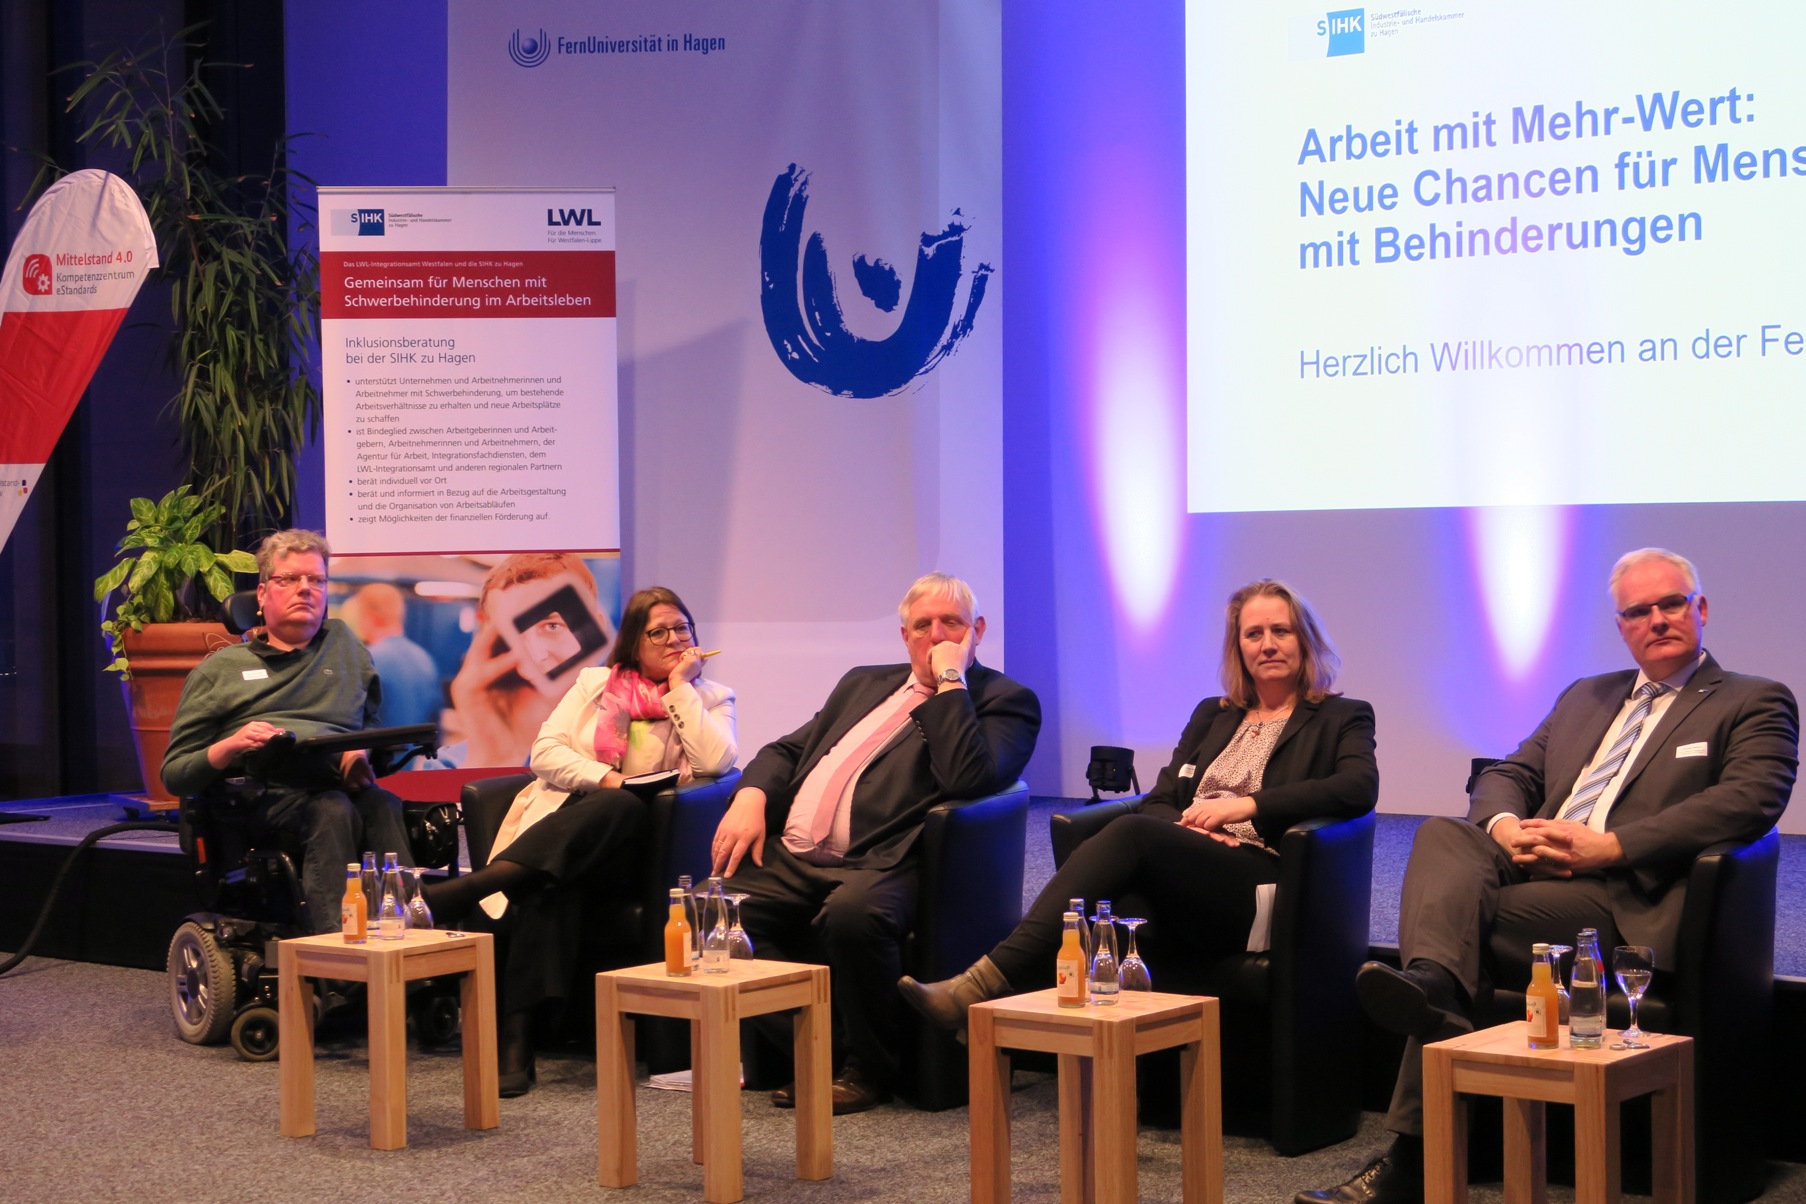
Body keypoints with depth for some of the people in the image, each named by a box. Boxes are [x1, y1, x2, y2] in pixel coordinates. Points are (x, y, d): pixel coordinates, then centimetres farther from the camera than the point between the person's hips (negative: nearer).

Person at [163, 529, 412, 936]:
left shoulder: (345, 645, 30)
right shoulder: (221, 669, 22)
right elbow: (174, 775, 16)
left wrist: (364, 751, -2)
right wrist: (230, 747, -5)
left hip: (341, 782, 2)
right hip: (266, 791, -2)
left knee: (384, 807, -35)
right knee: (332, 811, -37)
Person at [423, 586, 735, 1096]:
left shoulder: (711, 699, 16)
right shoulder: (595, 683, 20)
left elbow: (715, 762, -5)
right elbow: (546, 752, 7)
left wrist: (680, 688, -1)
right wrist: (605, 778, -9)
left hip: (624, 840, -1)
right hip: (563, 815, 1)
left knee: (625, 808, -39)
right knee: (549, 882, -37)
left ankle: (472, 886, -48)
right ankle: (516, 1036, -44)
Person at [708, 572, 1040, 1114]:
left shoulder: (1004, 700, 6)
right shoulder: (865, 683, 28)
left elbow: (969, 777, -13)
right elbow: (788, 749, 26)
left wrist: (950, 680, -7)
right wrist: (751, 795, 5)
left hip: (876, 866, -6)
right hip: (789, 856, 6)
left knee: (852, 912, -39)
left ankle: (869, 1069, -15)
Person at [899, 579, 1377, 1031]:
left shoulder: (1342, 718, 16)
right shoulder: (1212, 715, 30)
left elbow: (1360, 788, -6)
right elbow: (1158, 801, 19)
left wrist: (1246, 806, -12)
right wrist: (1185, 826, -6)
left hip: (1255, 889, -4)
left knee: (1132, 833, -33)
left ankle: (986, 982, -47)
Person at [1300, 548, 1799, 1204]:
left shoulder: (1755, 703, 9)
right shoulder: (1585, 697, 30)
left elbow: (1751, 799, -10)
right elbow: (1507, 775, 25)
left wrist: (1609, 847, -16)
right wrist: (1506, 827, -4)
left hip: (1623, 901, -5)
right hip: (1529, 869, 6)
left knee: (1465, 914, -29)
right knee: (1441, 834, -26)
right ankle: (1432, 983, -52)